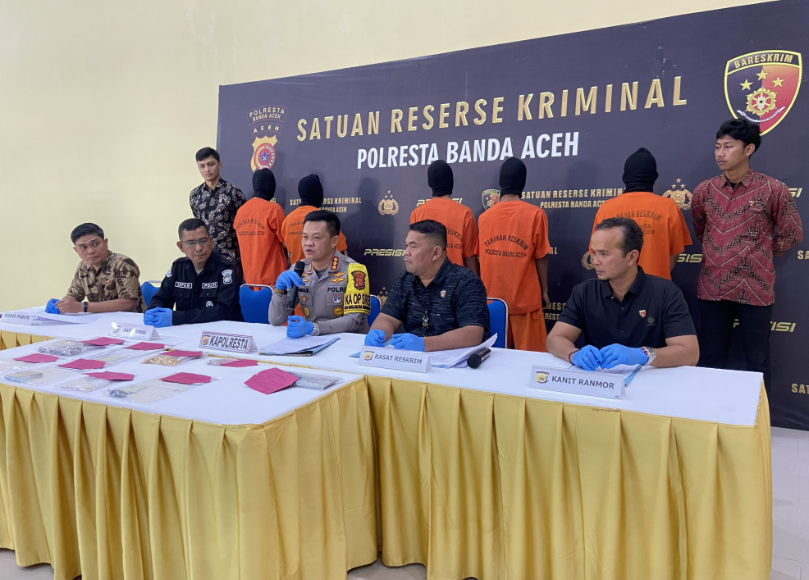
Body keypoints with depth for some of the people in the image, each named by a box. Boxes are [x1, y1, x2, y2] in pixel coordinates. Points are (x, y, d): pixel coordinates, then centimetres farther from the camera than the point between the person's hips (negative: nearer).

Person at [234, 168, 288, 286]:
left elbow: (245, 245, 13)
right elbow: (286, 244, -6)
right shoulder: (273, 209, -12)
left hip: (250, 278, 6)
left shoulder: (240, 211, 5)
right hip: (274, 278, -6)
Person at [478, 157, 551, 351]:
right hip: (525, 298, -3)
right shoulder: (535, 214, -8)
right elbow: (541, 257, -4)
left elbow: (483, 256, 7)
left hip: (492, 298, 3)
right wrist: (544, 290, 6)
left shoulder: (485, 216, 0)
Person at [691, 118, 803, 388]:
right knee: (711, 360, 11)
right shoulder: (704, 191, 4)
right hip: (712, 288, 3)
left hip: (755, 289, -3)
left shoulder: (773, 190, -6)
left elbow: (792, 234, 3)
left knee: (757, 362, 8)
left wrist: (759, 256, 5)